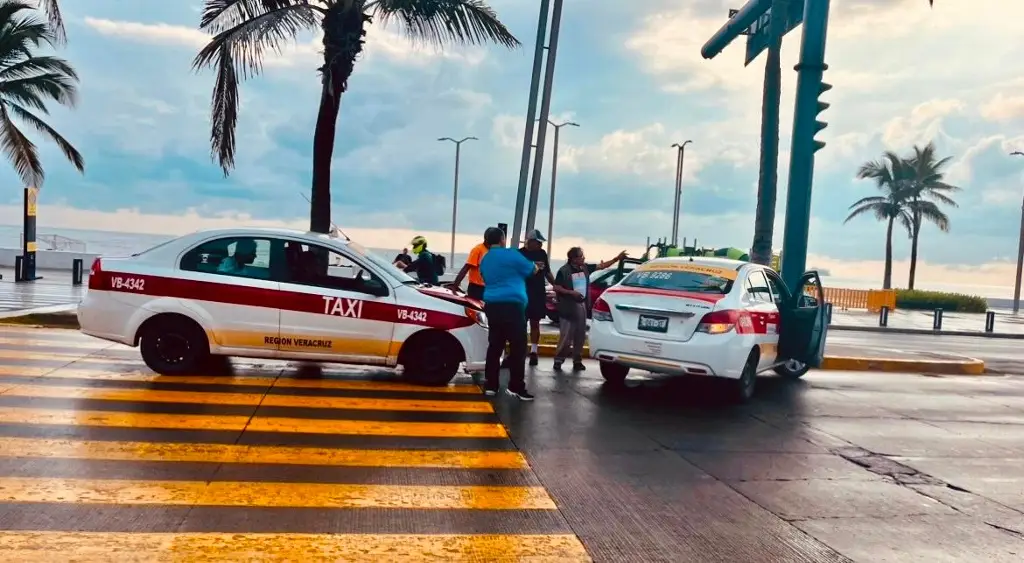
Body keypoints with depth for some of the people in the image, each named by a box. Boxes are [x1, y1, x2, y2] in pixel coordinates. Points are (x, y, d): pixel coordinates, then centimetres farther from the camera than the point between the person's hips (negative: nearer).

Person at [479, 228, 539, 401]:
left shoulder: (484, 260, 17)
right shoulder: (511, 254, -5)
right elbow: (531, 270, 6)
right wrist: (536, 266, 30)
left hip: (492, 305, 7)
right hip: (511, 305, -7)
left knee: (495, 346, 11)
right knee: (518, 347, -3)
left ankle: (491, 385, 11)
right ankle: (516, 387, -3)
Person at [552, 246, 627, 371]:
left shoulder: (585, 268, 6)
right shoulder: (564, 270, -10)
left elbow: (602, 266, 10)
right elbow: (556, 287, -9)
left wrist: (617, 258, 3)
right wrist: (571, 292, -19)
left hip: (582, 306, 6)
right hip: (569, 307, -6)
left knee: (580, 336, 9)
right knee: (566, 337, -6)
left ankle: (577, 361, 18)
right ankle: (558, 360, 5)